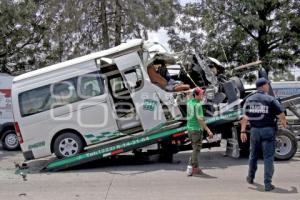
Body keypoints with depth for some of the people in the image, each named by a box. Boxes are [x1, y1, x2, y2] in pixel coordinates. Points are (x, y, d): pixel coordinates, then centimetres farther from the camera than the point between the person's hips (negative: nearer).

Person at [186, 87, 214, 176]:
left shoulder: (189, 102, 7)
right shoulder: (198, 105, -18)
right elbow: (200, 119, -26)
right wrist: (208, 130, -26)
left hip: (190, 128, 8)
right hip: (197, 129, -8)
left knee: (195, 148, 17)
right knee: (196, 149, 2)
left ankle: (196, 167, 22)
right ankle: (190, 167, 1)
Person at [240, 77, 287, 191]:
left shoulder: (249, 100, 5)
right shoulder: (270, 99, -11)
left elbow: (245, 117, 4)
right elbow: (281, 115, -10)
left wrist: (243, 131, 6)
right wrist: (284, 124, 10)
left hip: (254, 130, 5)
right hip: (268, 130, -5)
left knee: (253, 155, 20)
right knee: (268, 157, 1)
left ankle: (250, 178, 35)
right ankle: (267, 184, 1)